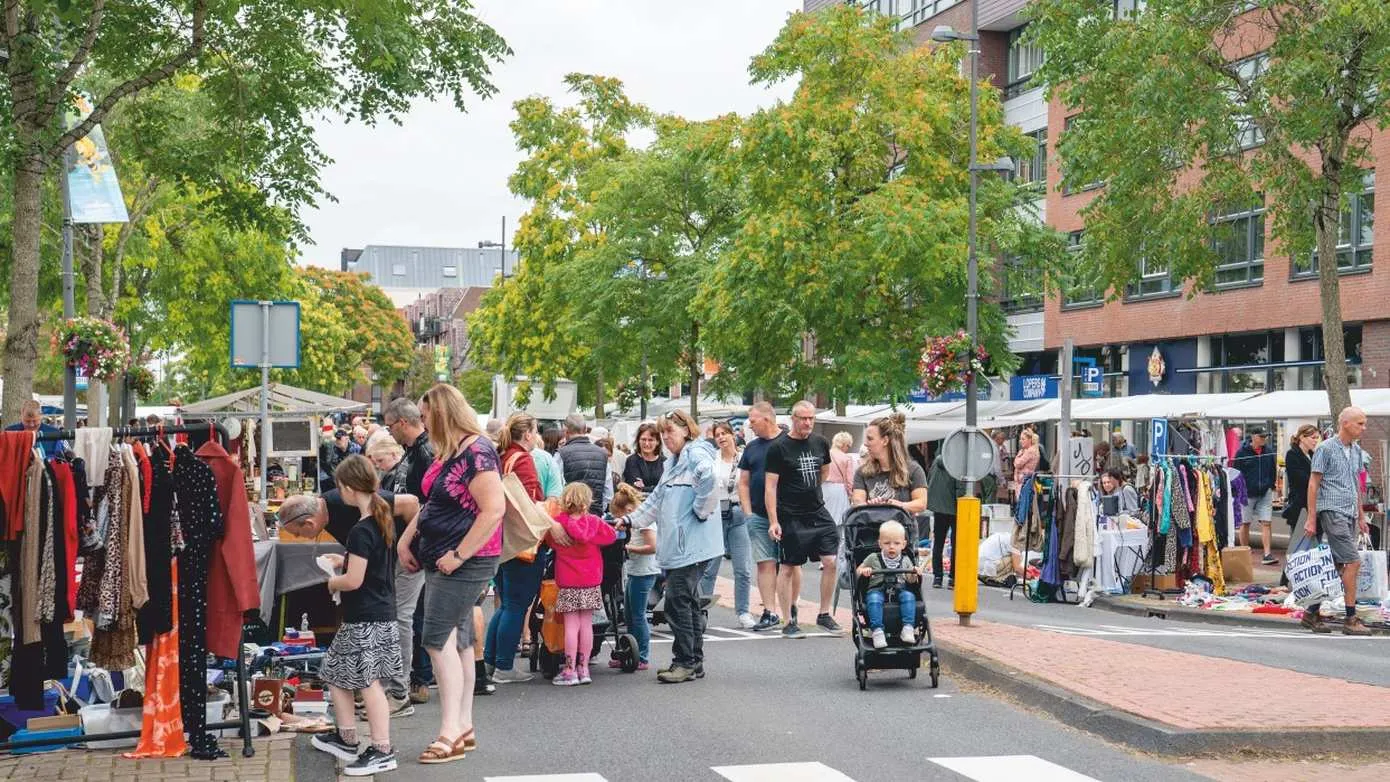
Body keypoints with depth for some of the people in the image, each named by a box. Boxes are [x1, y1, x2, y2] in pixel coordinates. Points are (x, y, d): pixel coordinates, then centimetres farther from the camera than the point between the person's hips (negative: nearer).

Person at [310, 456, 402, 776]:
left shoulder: (360, 531, -20)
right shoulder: (384, 520, 9)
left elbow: (354, 580, -21)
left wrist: (332, 582, -3)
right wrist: (344, 561, 16)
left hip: (365, 620, -10)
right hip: (382, 613, 10)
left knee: (369, 681, -6)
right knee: (336, 673, 19)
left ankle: (382, 751, -4)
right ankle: (346, 739, 28)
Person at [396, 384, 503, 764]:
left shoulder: (476, 452, -18)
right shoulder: (447, 452, 12)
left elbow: (494, 509, -24)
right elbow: (433, 504, 23)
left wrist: (459, 555, -22)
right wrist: (406, 539, 12)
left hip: (466, 562, -10)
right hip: (441, 560, 10)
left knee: (438, 639, -11)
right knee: (457, 643, 12)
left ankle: (451, 732, -8)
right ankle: (464, 728, 19)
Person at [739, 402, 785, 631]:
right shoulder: (752, 447, 13)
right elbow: (743, 483, 15)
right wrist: (748, 513, 5)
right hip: (759, 516, 4)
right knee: (765, 564, -1)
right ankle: (770, 612, 0)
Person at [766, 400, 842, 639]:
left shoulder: (820, 443, 7)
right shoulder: (779, 448, -8)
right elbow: (771, 486, -9)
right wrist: (773, 521, -14)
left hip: (818, 513, 5)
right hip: (791, 518, -5)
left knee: (831, 561, -3)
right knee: (790, 567, 2)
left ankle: (824, 614, 11)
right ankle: (790, 621, 9)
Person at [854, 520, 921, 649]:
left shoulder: (905, 560, 15)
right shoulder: (873, 558, 11)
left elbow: (911, 580, 15)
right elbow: (858, 572, 14)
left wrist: (914, 574, -7)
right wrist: (864, 571, -10)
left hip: (899, 590, 1)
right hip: (877, 590, -1)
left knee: (909, 596, -31)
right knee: (873, 599, -35)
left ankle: (908, 628, -36)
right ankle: (877, 630, -42)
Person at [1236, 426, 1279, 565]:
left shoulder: (1269, 452, 6)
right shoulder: (1242, 452, -6)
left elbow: (1273, 471, 14)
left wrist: (1271, 487, 7)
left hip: (1265, 493, 2)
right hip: (1247, 493, -2)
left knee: (1266, 523, -6)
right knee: (1245, 524, 7)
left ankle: (1267, 554, -8)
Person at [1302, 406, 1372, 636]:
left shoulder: (1356, 451, 16)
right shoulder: (1326, 448, -7)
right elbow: (1313, 484, -7)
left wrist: (1361, 517, 21)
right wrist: (1311, 519, -11)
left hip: (1350, 515, 8)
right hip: (1332, 512, -8)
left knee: (1336, 566, 6)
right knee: (1353, 562, -12)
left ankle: (1312, 612, 14)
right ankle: (1351, 619, -8)